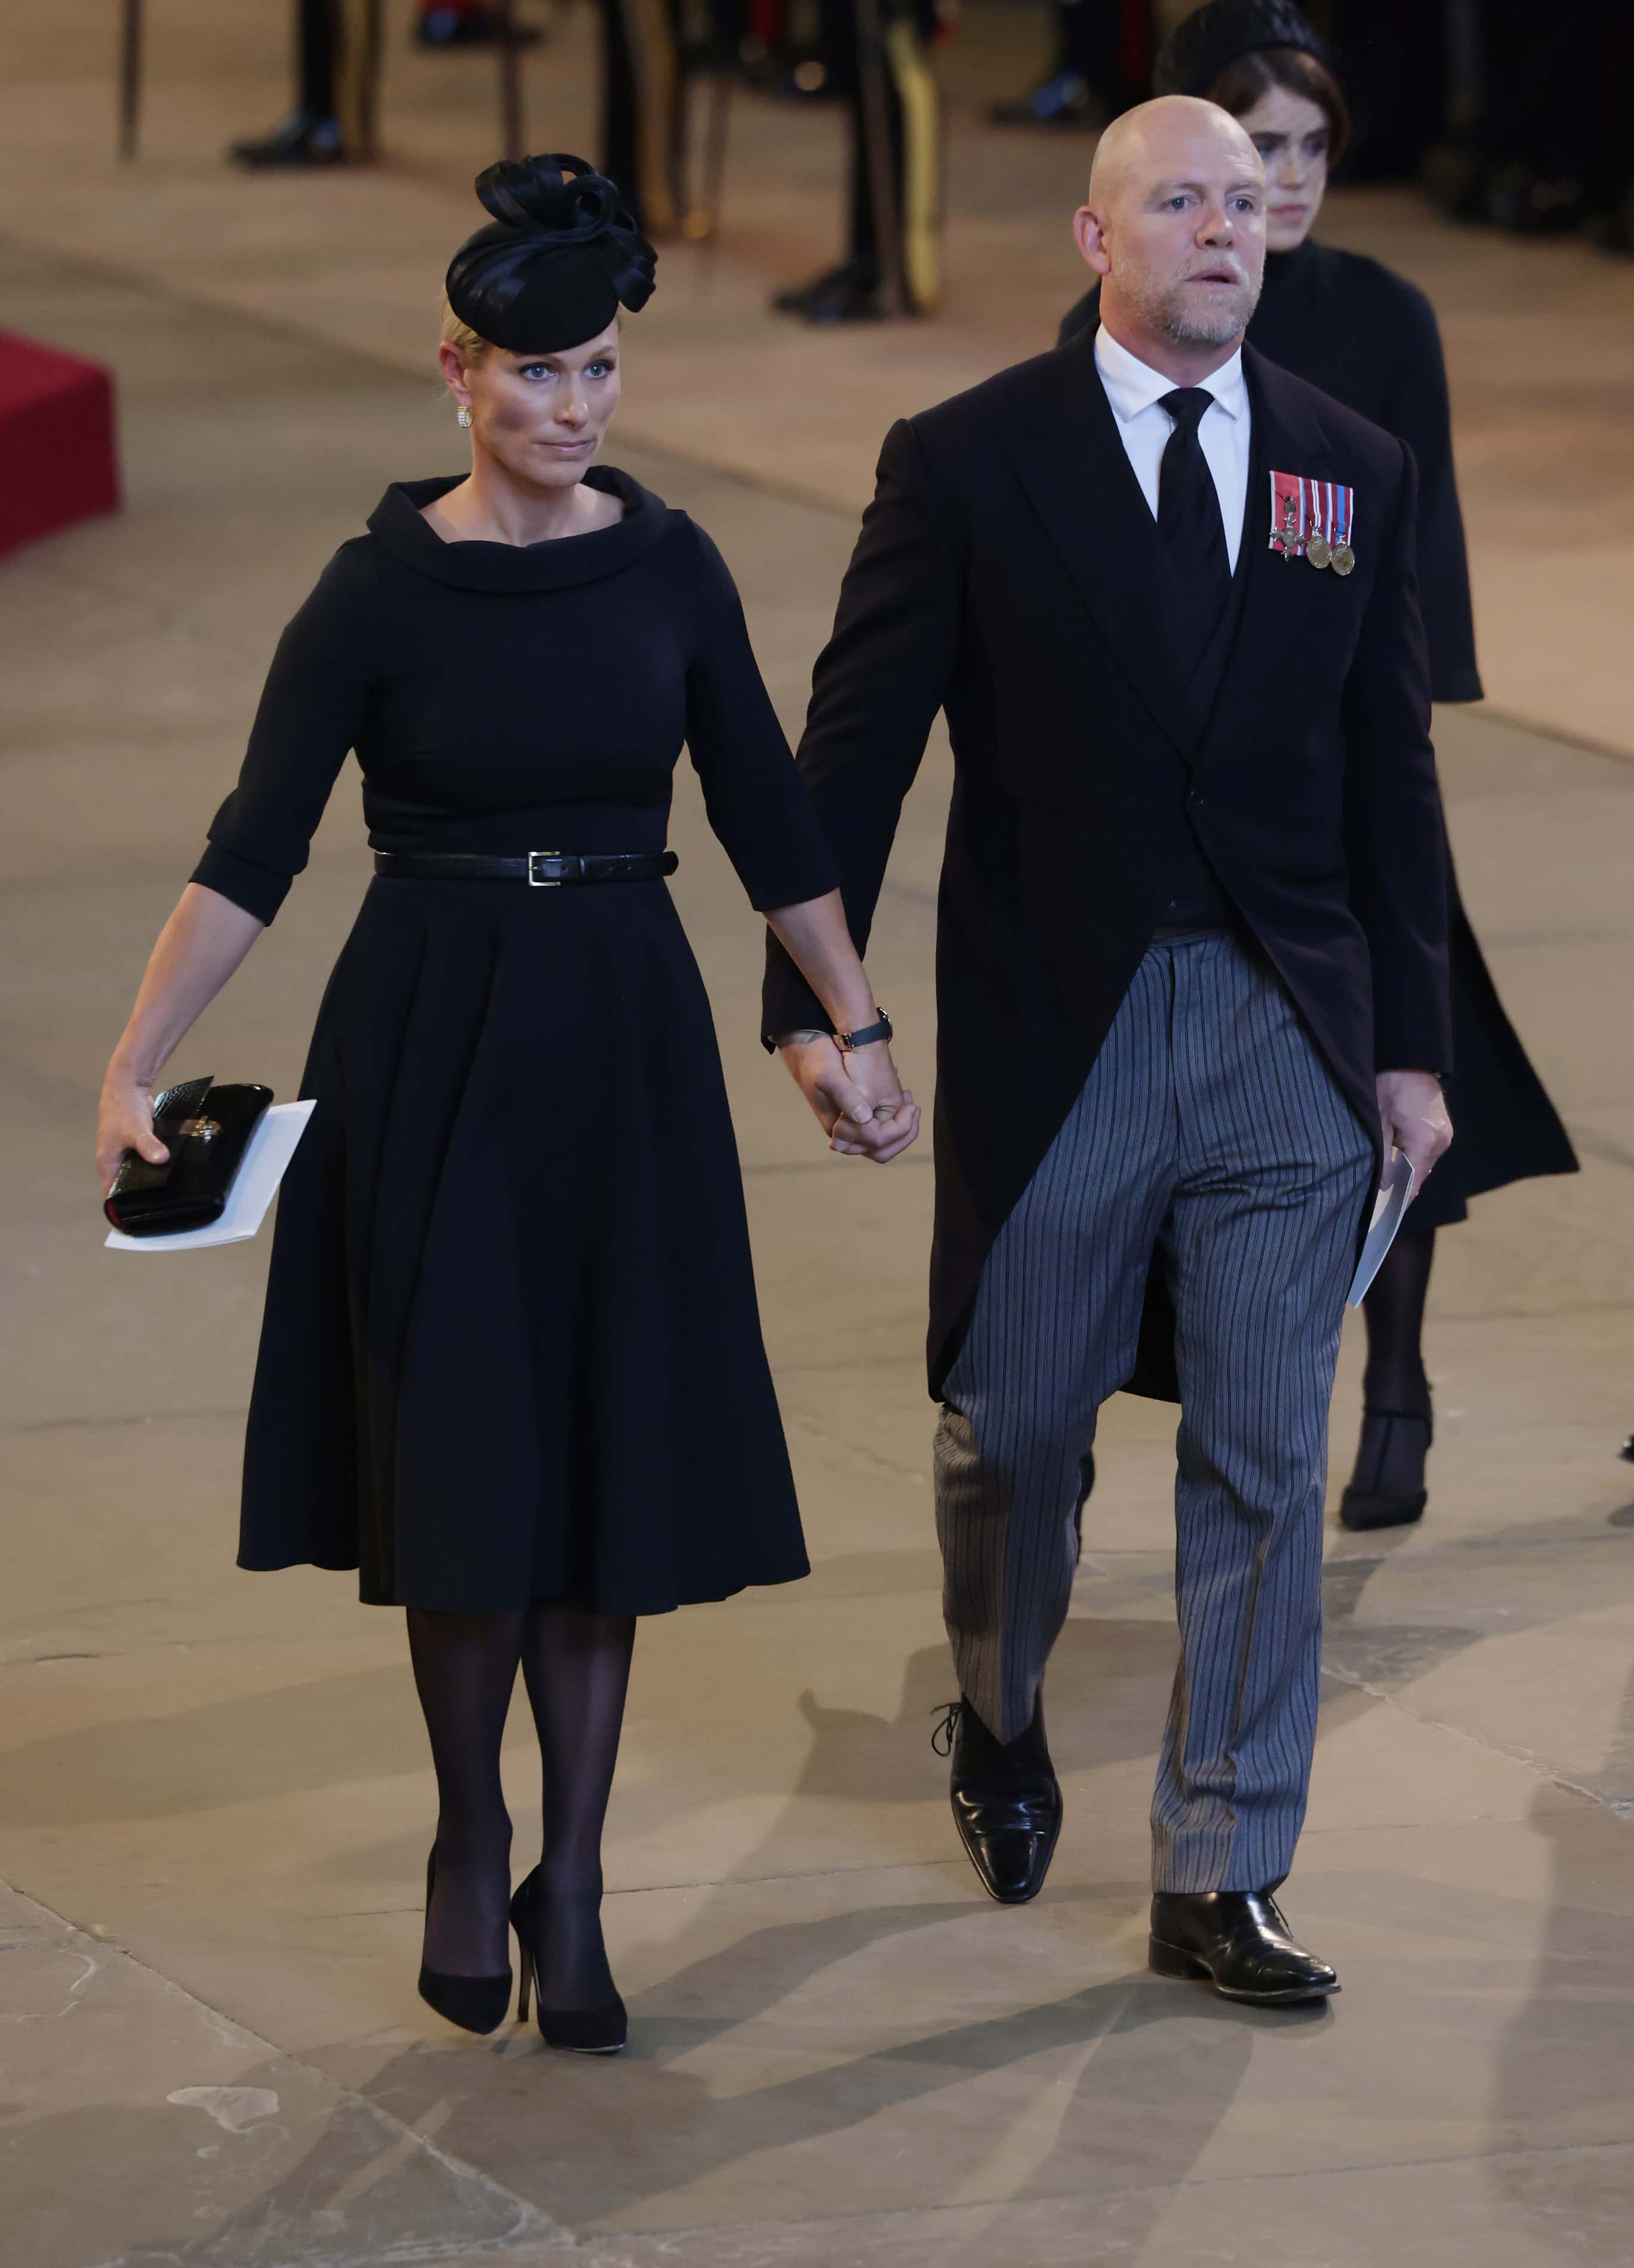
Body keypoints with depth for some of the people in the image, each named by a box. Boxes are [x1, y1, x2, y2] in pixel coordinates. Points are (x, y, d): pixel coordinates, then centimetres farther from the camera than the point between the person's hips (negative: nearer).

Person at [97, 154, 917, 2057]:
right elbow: (254, 845, -9)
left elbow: (768, 821, 10)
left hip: (625, 1044, 3)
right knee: (462, 1461, -3)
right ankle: (471, 1840, 19)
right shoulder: (382, 592, -7)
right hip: (428, 1045, -3)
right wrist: (134, 1061, -16)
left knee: (609, 1464, 3)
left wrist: (858, 1027, 8)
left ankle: (571, 1886, 11)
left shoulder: (667, 571, 2)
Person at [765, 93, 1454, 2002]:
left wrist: (1410, 1042, 7)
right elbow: (856, 744, -2)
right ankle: (1000, 1722, 41)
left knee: (1264, 1466, 1)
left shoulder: (1353, 468, 6)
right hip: (1057, 1035, -2)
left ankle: (1218, 1881, 9)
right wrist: (810, 999, -8)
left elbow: (1389, 770, 9)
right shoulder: (970, 463, -4)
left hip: (1288, 1034, 2)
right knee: (1013, 1425, 10)